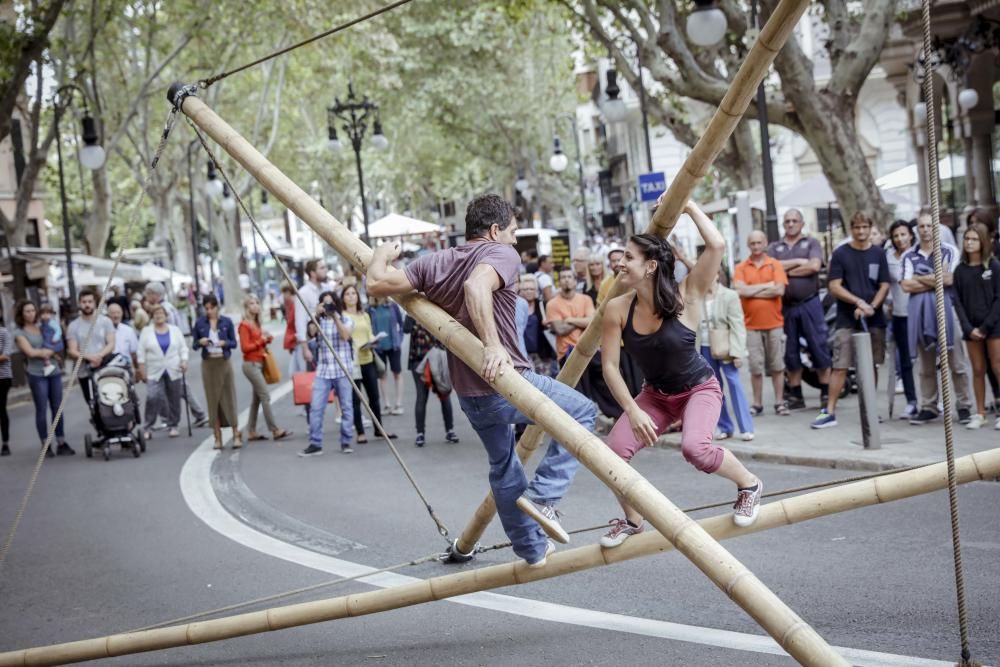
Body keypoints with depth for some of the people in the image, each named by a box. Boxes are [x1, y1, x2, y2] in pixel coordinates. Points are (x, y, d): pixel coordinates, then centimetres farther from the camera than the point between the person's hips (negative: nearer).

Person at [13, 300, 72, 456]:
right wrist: (47, 351, 0)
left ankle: (62, 444, 7)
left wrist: (46, 352, -6)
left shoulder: (44, 328, 16)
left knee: (57, 409, 4)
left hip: (54, 371, 5)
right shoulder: (19, 332, 1)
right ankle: (46, 446, 1)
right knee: (41, 410, -3)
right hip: (37, 374, -4)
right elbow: (30, 352, -10)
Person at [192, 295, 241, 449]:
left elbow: (234, 342, 4)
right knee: (213, 399, 3)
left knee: (229, 398, -2)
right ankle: (217, 437, 9)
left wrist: (224, 343, -15)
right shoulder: (199, 323, 2)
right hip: (208, 364, 1)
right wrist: (200, 342, -14)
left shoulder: (226, 322, 0)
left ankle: (236, 435, 2)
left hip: (224, 362, -1)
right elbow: (194, 345, 8)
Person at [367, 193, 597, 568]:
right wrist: (492, 344, -37)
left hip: (468, 394, 7)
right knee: (582, 412, 13)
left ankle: (532, 549, 36)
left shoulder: (434, 263, 6)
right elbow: (476, 286, -32)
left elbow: (376, 284, 0)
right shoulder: (501, 254, -10)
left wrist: (382, 255, 20)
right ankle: (543, 496, 0)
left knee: (503, 467, 25)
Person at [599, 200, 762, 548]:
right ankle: (631, 521, 11)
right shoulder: (617, 309, -17)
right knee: (615, 449, -16)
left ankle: (748, 483, 0)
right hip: (655, 393, 4)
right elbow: (610, 366, -12)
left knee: (694, 447, -32)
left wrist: (689, 206, -26)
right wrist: (633, 411, -21)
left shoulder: (684, 297, -25)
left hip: (699, 388, -4)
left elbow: (717, 245, -37)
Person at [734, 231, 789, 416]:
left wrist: (752, 291, -8)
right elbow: (740, 291, -11)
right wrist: (766, 285, -8)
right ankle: (757, 404, 8)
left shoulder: (775, 265, 3)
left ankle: (779, 402, 12)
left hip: (774, 323, 0)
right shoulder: (741, 268, 4)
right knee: (756, 367, 1)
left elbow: (779, 290, -10)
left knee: (777, 366, 6)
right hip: (751, 325, 0)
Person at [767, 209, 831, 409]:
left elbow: (814, 266, -11)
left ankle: (826, 392, 3)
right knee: (790, 353, 7)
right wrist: (797, 262, -8)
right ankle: (795, 395, 14)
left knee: (819, 348, -3)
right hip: (785, 306, 3)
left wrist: (786, 270, -6)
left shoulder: (811, 243, 6)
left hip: (810, 303, -2)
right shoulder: (774, 248, 12)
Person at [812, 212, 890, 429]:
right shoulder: (840, 254, 2)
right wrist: (858, 302, -16)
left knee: (872, 365, 6)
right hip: (846, 320, -2)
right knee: (840, 366, -7)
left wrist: (871, 307, -11)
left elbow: (884, 286, 5)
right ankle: (829, 412, -6)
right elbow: (835, 287, -4)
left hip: (874, 320, 3)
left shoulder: (878, 254, 8)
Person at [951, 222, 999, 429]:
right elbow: (958, 302, 5)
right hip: (971, 328, 3)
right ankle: (980, 414, 10)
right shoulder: (960, 270, 6)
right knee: (978, 370, 5)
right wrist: (968, 327, -7)